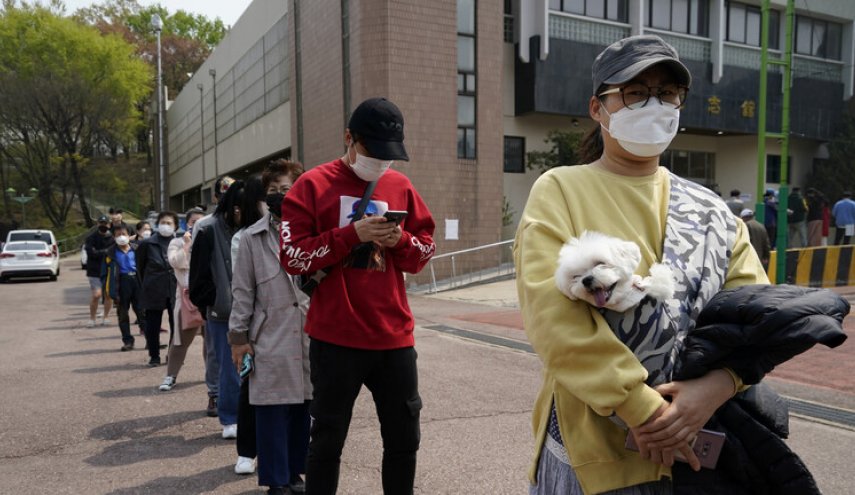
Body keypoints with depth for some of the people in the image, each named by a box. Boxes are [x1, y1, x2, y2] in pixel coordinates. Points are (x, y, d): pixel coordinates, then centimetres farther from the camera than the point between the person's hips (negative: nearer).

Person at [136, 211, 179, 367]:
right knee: (153, 325, 6)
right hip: (153, 291, 0)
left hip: (175, 290, 0)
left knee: (176, 324, 4)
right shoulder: (147, 244, -1)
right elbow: (140, 267, 9)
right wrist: (145, 285, 11)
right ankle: (154, 356, 20)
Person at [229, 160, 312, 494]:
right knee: (272, 412, 3)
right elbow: (242, 291, 5)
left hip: (311, 335, 1)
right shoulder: (252, 237, 4)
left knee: (303, 409, 9)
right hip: (270, 338, -1)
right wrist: (239, 336, 3)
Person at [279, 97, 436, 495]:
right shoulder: (312, 185, -3)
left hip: (394, 336, 4)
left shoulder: (401, 186, 8)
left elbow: (425, 251, 12)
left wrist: (400, 240, -10)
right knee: (327, 440, 10)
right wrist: (352, 234, -18)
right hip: (335, 338, -3)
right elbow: (292, 257, -9)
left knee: (404, 438, 14)